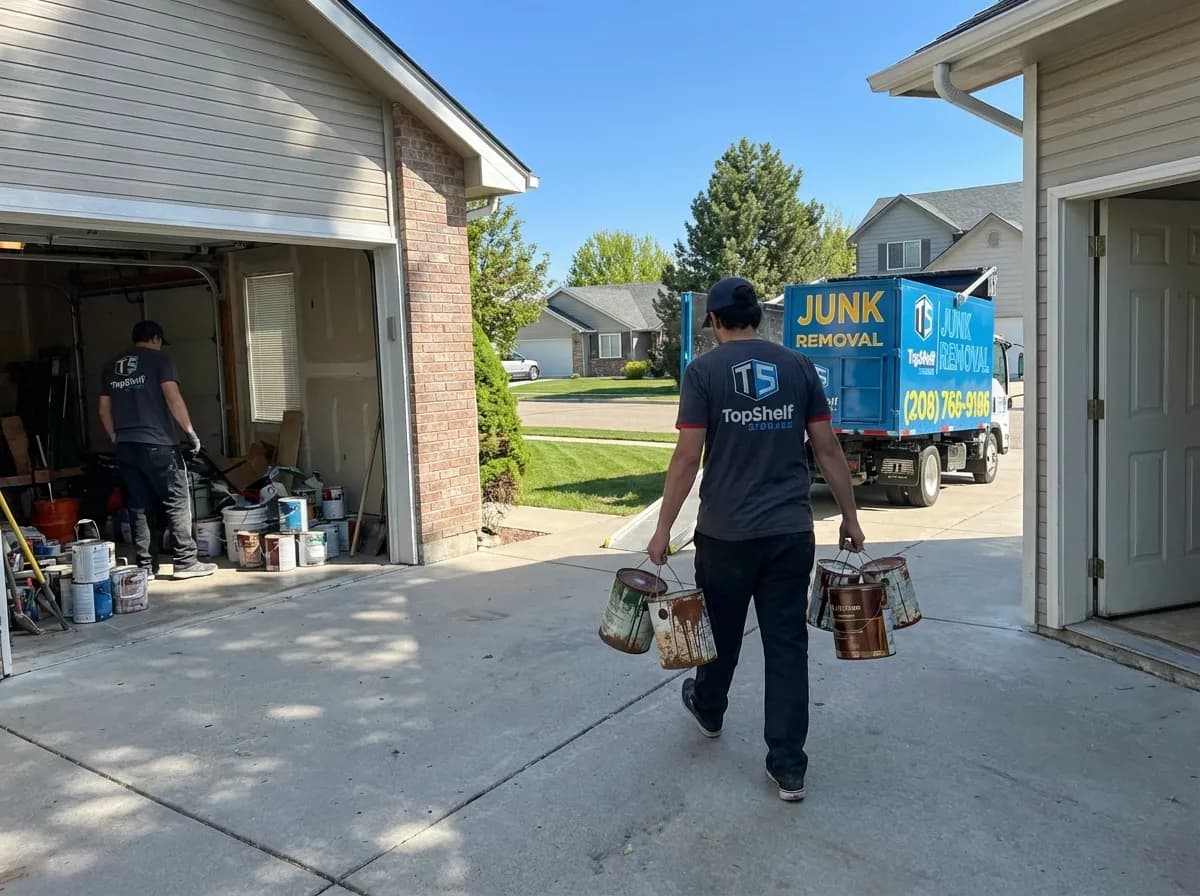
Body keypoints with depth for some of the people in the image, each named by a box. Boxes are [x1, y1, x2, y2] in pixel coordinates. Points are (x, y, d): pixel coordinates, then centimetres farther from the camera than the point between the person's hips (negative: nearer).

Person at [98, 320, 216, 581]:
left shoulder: (110, 367, 17)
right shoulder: (160, 359, 0)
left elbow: (104, 410, 17)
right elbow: (173, 398, -11)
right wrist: (191, 432, -7)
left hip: (126, 448, 6)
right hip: (157, 445, -6)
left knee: (139, 508, 9)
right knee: (177, 503, 0)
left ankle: (146, 566, 11)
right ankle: (185, 562, -1)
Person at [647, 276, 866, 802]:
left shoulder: (704, 371, -5)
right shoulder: (798, 367, 4)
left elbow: (688, 457, -10)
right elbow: (827, 449, 4)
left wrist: (664, 527, -4)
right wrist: (850, 516, 12)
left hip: (726, 533, -2)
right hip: (791, 532, 2)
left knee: (721, 632, 19)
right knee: (787, 644, 6)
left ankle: (708, 711, 44)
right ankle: (788, 768, 9)